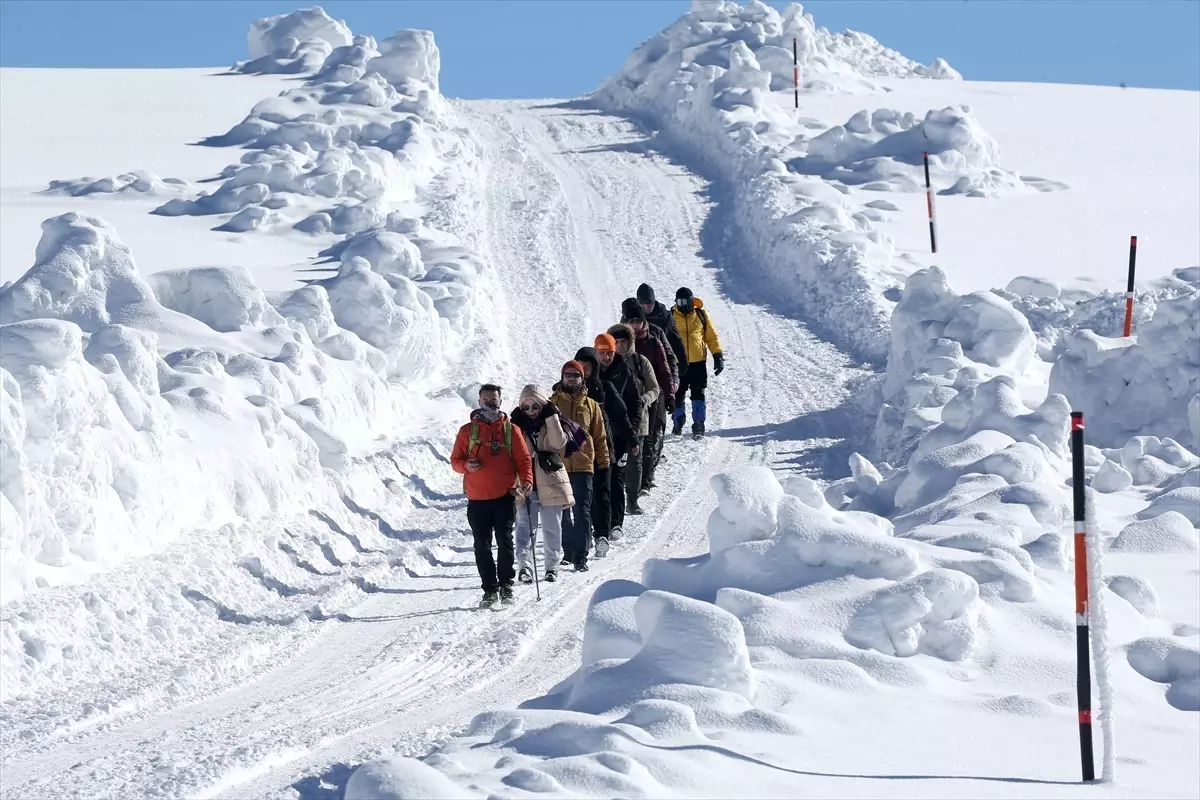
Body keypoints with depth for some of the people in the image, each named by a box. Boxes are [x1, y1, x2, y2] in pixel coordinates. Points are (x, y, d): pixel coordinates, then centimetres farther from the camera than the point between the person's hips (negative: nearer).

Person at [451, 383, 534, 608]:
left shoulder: (510, 429, 7)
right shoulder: (467, 431, 9)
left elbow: (523, 459, 6)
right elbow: (455, 460, 11)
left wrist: (526, 480, -11)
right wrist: (466, 465, -12)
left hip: (504, 496, -1)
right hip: (477, 498, 1)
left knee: (505, 542, -1)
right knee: (482, 546, 1)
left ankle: (506, 585, 10)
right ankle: (490, 588, 8)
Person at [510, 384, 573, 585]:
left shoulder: (551, 422, 4)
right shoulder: (518, 425, 6)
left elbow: (558, 443, -15)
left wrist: (550, 417, -16)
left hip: (550, 483, 0)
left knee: (552, 527, 8)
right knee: (525, 525, -8)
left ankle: (552, 566, 18)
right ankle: (524, 565, -16)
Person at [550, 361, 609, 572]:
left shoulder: (590, 405, 8)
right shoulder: (552, 403, 6)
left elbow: (600, 436, 11)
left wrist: (604, 462, 7)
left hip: (583, 465, -1)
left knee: (582, 512, -6)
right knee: (562, 512, 11)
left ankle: (580, 556, -8)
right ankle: (568, 550, 23)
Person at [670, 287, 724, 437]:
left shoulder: (701, 315, 3)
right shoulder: (671, 317, 1)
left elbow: (712, 336, 8)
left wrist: (718, 356, 0)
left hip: (698, 362, -1)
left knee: (698, 394, -5)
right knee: (678, 395, 8)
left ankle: (699, 425, -3)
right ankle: (678, 423, 24)